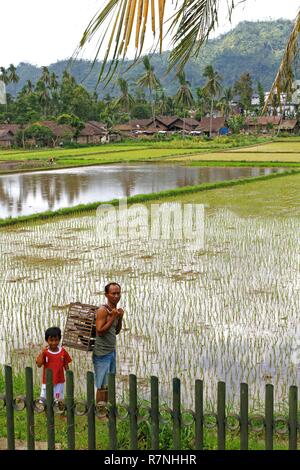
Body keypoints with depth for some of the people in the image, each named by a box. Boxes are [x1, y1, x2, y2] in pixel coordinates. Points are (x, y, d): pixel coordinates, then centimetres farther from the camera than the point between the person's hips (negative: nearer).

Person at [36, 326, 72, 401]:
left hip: (59, 381, 1)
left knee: (58, 399, 6)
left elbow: (66, 365, 6)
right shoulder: (45, 352, -8)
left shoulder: (63, 351, -3)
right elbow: (39, 365, -17)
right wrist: (42, 352, -23)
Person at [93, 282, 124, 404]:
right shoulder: (103, 310, -15)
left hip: (112, 351, 8)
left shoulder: (115, 310, 10)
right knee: (102, 386, -5)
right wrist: (113, 317, -22)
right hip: (102, 353, -8)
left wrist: (120, 318, 1)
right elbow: (100, 331, -22)